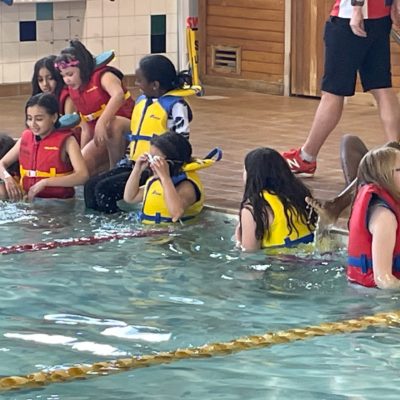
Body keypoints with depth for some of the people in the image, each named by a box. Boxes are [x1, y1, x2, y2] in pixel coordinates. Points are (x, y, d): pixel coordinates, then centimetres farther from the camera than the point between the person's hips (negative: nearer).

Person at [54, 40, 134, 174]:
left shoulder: (103, 76, -15)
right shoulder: (74, 92, 9)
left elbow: (118, 95, -40)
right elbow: (86, 129, 12)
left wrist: (101, 123, -50)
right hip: (102, 141, 7)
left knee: (112, 124, -40)